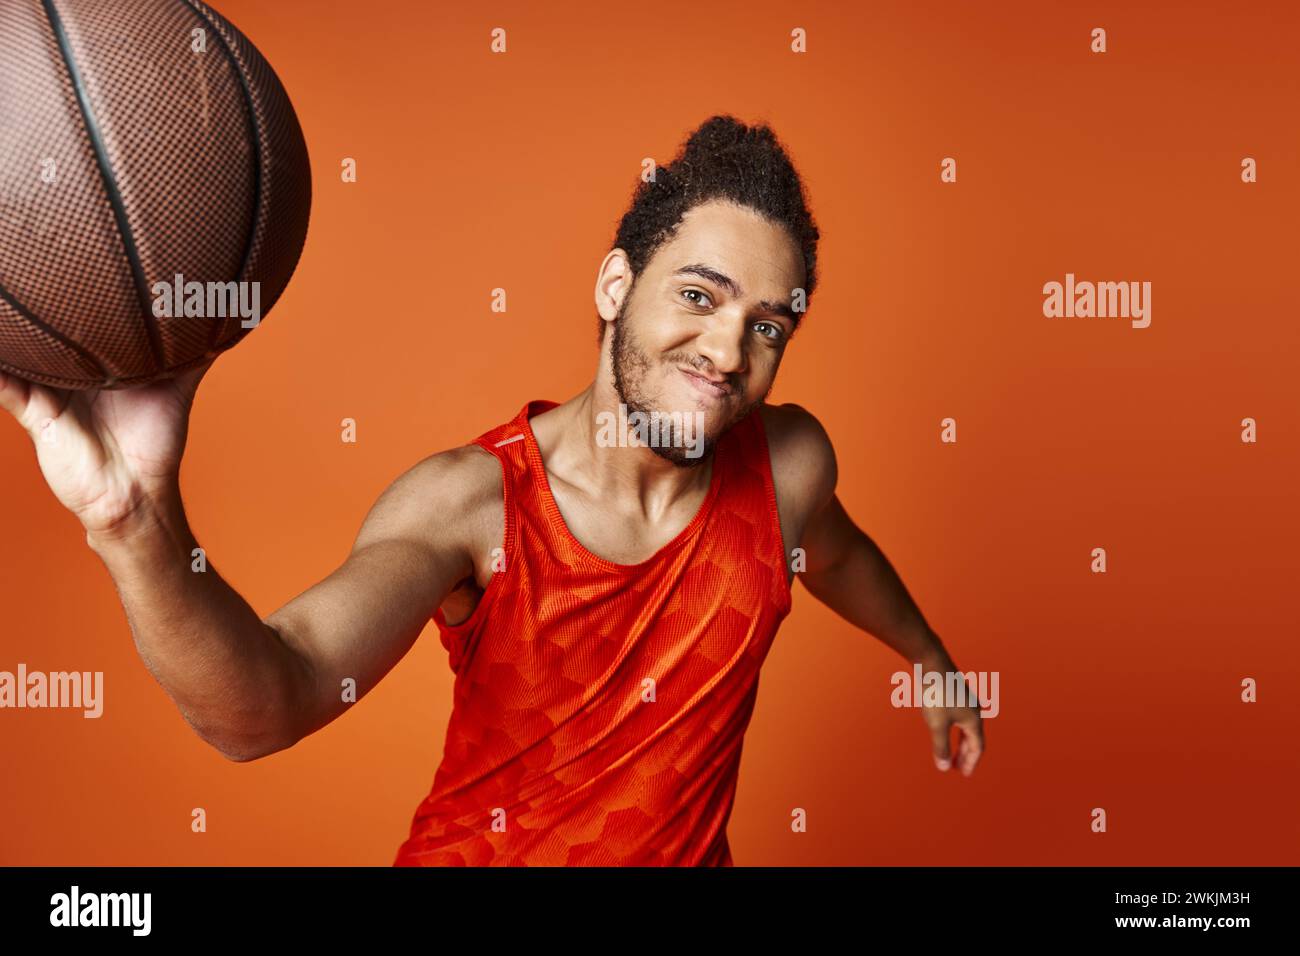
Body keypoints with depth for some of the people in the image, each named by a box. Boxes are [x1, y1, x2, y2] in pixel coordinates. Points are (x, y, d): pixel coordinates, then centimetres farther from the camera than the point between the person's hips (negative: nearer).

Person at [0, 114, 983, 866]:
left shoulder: (789, 461, -15)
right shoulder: (467, 501, -26)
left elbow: (835, 553, 9)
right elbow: (264, 706, -39)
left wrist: (932, 660, 24)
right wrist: (136, 521, -57)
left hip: (686, 850, 3)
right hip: (475, 849, -2)